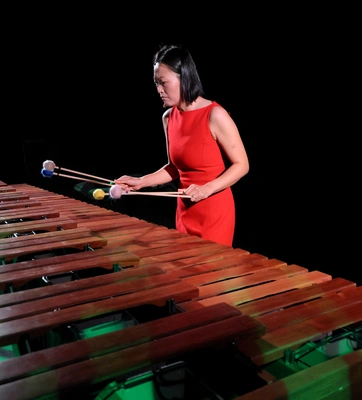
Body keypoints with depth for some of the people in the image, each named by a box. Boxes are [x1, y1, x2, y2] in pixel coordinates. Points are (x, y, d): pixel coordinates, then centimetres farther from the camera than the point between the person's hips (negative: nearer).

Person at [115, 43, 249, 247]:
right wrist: (141, 181, 1)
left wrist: (206, 189, -22)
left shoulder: (215, 115, -16)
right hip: (185, 210, 6)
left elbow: (242, 165, -11)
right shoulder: (168, 118, 2)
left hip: (215, 211, -6)